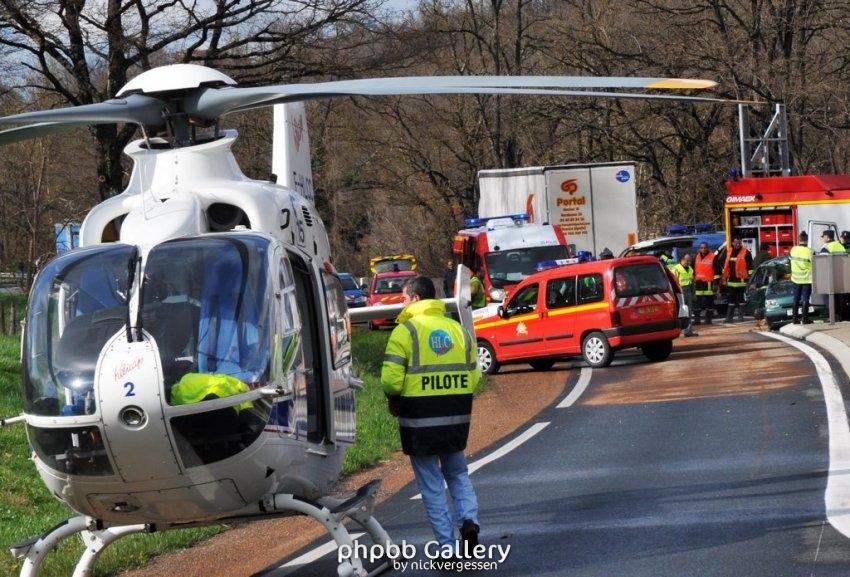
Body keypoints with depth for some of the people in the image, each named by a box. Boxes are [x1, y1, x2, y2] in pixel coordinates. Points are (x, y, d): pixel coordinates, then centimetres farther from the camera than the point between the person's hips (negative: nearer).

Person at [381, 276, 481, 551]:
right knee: (458, 473, 21)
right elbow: (474, 378, 6)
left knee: (431, 483, 5)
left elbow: (391, 381, -16)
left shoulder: (405, 331, -9)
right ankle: (469, 519, -4)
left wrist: (395, 398, 5)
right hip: (457, 417, 4)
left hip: (420, 420, -4)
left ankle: (447, 546, 3)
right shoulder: (458, 329, 7)